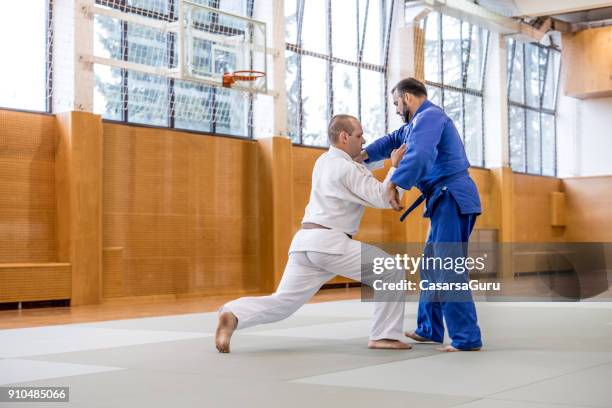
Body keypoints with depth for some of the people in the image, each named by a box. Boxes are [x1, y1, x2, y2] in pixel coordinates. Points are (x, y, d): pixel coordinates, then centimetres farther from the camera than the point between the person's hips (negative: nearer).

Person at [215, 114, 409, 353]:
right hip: (329, 243, -8)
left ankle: (232, 316, -19)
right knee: (391, 272, 1)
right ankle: (384, 336, 2)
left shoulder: (324, 161, 20)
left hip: (305, 242, 8)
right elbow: (383, 198, -7)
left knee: (281, 303, 4)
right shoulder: (347, 168, -7)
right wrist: (395, 166, 3)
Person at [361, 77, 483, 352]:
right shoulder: (418, 122, 21)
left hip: (452, 198, -11)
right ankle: (429, 329, 25)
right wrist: (364, 154, 12)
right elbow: (393, 140, 28)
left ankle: (467, 338, -11)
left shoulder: (429, 116, -12)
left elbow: (419, 156, -27)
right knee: (431, 266, 16)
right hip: (445, 201, 11)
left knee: (449, 269, -12)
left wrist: (393, 184, -22)